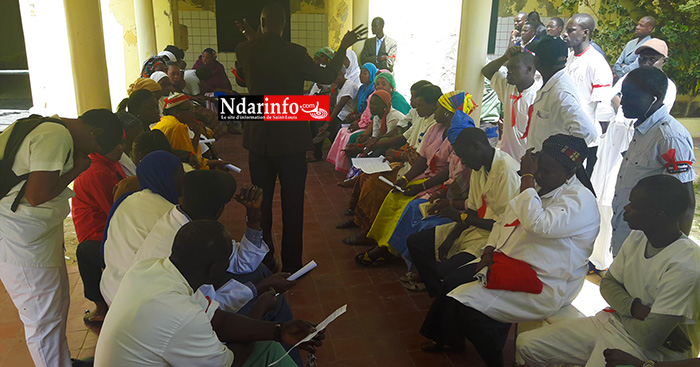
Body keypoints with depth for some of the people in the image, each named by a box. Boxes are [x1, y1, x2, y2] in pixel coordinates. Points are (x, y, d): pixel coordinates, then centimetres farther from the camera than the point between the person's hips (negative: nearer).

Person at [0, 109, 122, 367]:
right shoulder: (57, 137, -21)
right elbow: (36, 196, -24)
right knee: (45, 320, 2)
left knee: (57, 305, 23)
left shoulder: (50, 127, 11)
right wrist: (77, 170, -14)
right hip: (23, 242, -11)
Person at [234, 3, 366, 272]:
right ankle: (291, 265, 18)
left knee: (261, 202, 15)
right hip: (291, 139, -2)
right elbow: (326, 76, 0)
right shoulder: (295, 53, -13)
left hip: (258, 140, 3)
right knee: (292, 205, 9)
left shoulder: (244, 50, -4)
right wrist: (344, 46, 12)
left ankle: (264, 263, 26)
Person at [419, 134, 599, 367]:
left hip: (543, 287, -9)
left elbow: (537, 224, -35)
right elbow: (504, 221, 18)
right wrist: (489, 252, 2)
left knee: (463, 303, -18)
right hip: (507, 263, 9)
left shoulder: (580, 200, -18)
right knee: (452, 282, 4)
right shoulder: (538, 187, 10)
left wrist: (527, 177, -26)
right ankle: (452, 338, 27)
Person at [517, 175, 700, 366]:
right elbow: (608, 283, 9)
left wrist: (621, 310, -5)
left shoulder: (684, 266, -27)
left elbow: (649, 338, -26)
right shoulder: (637, 237, 0)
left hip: (651, 351, -8)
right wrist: (634, 308, -13)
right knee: (526, 344, 1)